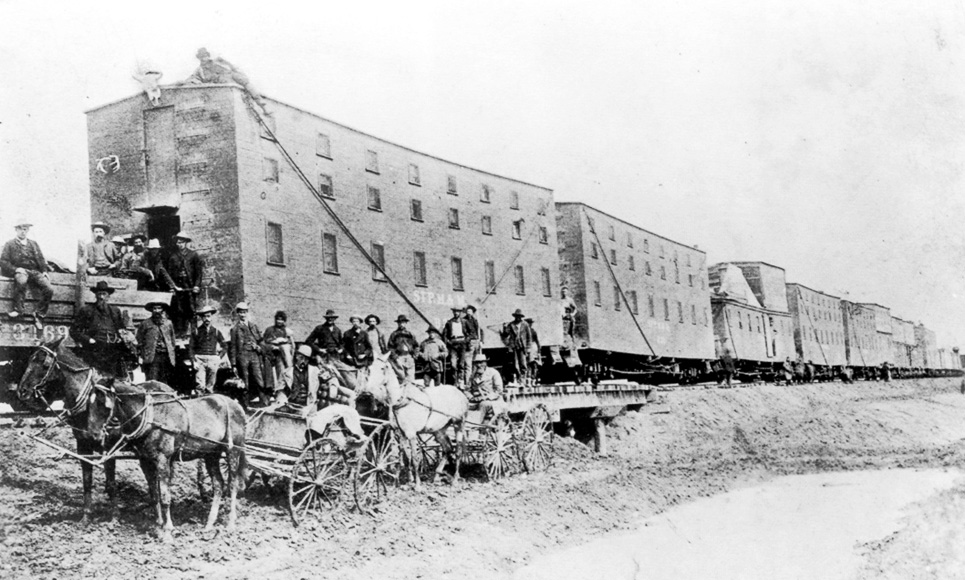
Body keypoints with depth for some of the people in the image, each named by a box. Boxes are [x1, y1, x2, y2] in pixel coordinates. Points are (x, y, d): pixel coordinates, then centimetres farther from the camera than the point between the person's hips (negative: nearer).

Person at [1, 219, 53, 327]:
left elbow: (41, 259, 19)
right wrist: (16, 269, -14)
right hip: (19, 272, -3)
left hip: (35, 272, 3)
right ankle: (18, 309, -28)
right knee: (21, 280, -42)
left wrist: (44, 271, 0)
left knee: (49, 289, -25)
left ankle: (39, 314, -11)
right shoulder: (9, 245, 12)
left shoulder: (34, 244, 24)